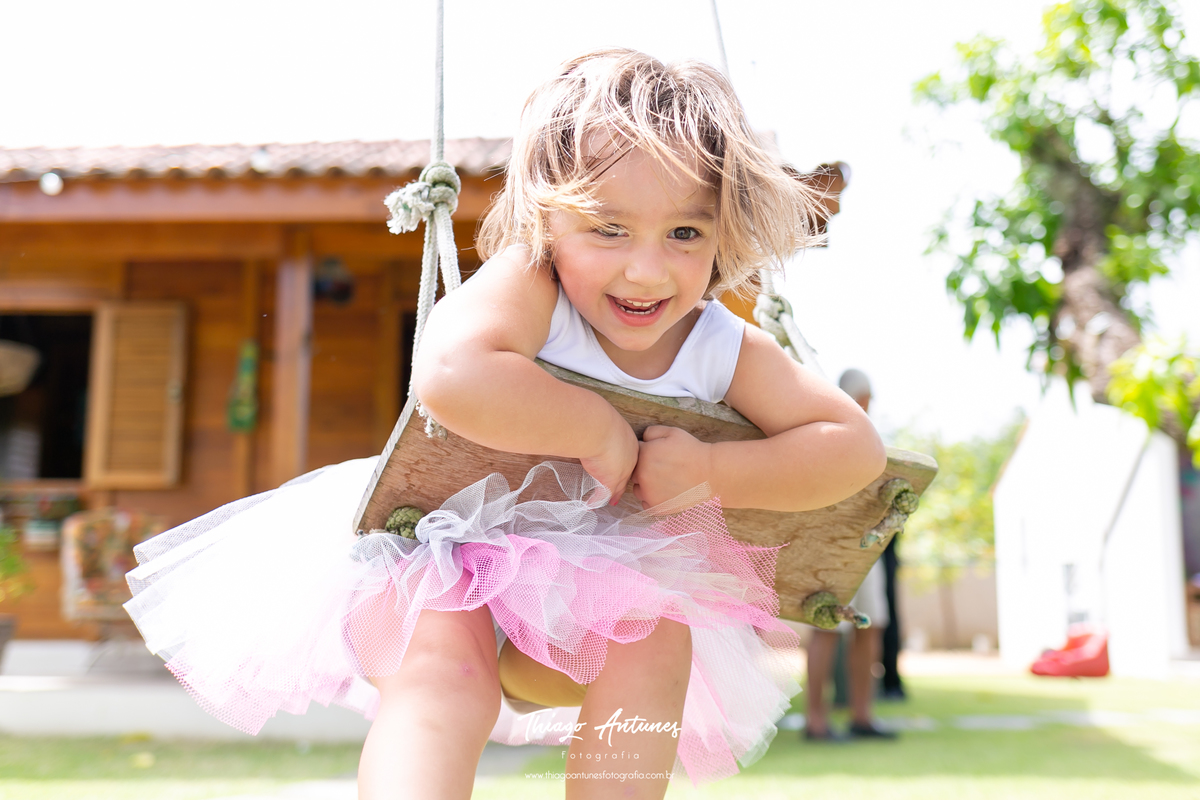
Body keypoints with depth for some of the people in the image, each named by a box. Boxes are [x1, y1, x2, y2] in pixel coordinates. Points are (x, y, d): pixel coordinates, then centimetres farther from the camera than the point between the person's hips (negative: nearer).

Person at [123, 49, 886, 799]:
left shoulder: (726, 350, -11)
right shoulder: (528, 287, -24)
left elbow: (858, 447, -10)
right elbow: (450, 376, -46)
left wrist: (712, 471, -24)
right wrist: (598, 428, -33)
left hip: (589, 596, 4)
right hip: (438, 568, -3)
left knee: (655, 638, -23)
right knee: (443, 667, -31)